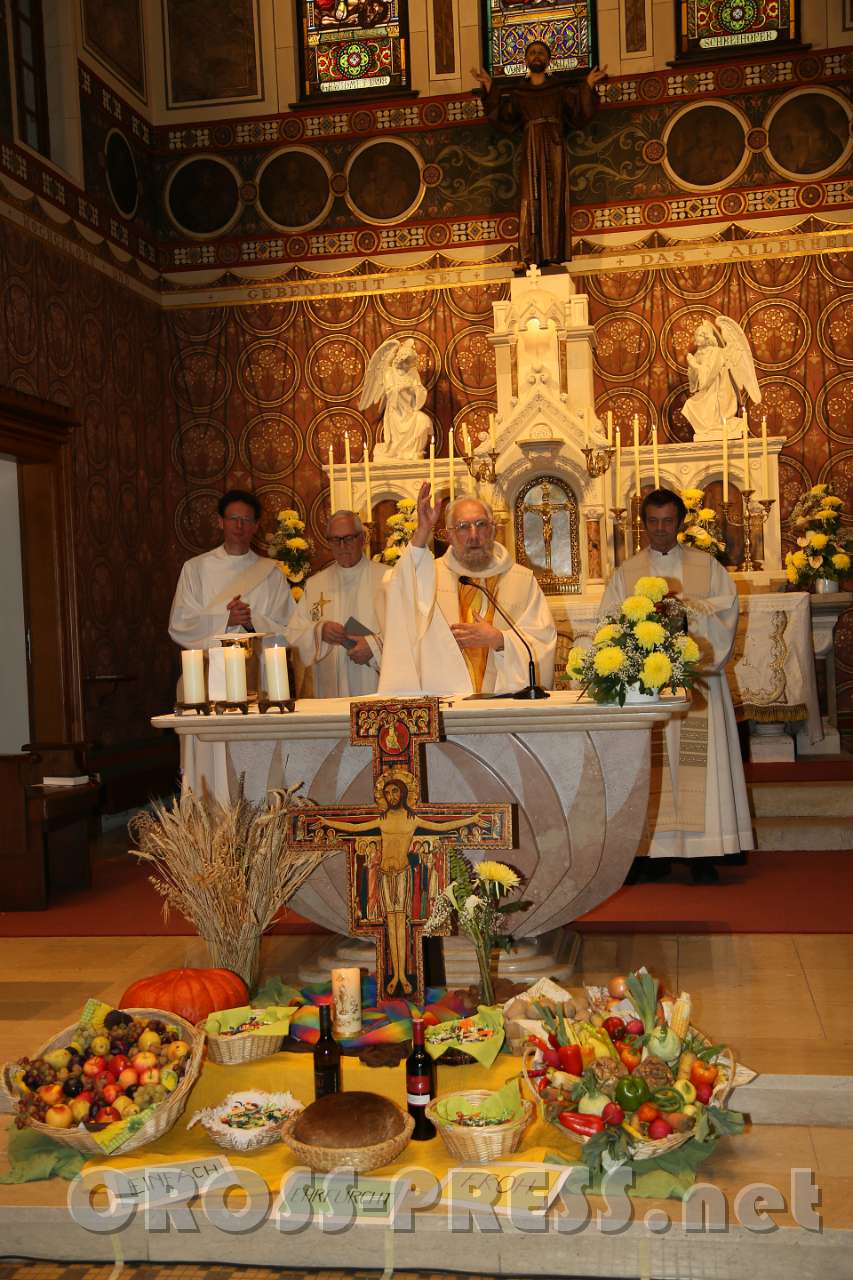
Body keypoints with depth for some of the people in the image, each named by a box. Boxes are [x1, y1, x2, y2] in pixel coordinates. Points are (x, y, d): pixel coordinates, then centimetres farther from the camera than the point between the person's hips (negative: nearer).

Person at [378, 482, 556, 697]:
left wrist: (498, 640, -8)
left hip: (505, 700, 1)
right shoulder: (432, 574, 10)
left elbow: (543, 641, 8)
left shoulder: (523, 580, 12)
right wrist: (422, 533, -21)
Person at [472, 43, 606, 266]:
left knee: (555, 200, -8)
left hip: (554, 148, 0)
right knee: (532, 199, -10)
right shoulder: (517, 93, 15)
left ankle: (554, 254, -12)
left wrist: (588, 86, -2)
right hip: (531, 150, 0)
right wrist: (489, 88, -4)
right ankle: (535, 257, -15)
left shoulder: (561, 90, 16)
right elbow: (502, 117, 2)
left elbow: (580, 114, 8)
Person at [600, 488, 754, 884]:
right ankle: (656, 850, -1)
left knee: (697, 760, -5)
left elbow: (726, 609, 1)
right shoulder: (626, 573, 13)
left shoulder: (707, 566, 12)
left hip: (694, 677, 0)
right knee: (650, 761, -4)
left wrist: (685, 603, -12)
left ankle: (701, 853, -2)